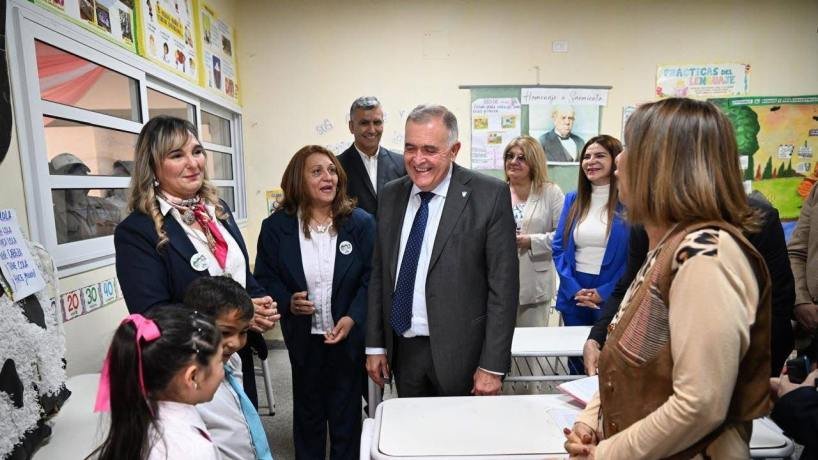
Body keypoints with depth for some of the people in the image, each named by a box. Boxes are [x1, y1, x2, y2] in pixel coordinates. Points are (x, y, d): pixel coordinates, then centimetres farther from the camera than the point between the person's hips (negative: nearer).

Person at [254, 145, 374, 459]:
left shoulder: (361, 222, -8)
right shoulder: (276, 226, -6)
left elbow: (372, 277, -8)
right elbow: (264, 278, -1)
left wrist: (352, 318, -20)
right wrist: (287, 302, -20)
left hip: (349, 335, 0)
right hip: (303, 336, 1)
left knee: (346, 415, 17)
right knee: (308, 413, 21)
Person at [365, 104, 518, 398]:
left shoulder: (490, 195, -12)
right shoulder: (390, 195, 2)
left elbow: (503, 284, -12)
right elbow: (379, 272, 7)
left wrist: (493, 366, -12)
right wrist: (375, 345, 7)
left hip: (459, 352, -4)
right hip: (402, 349, 4)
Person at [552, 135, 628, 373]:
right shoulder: (572, 200, 8)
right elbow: (559, 248, 5)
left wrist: (605, 292, -14)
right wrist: (574, 289, -7)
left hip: (612, 299, -4)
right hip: (573, 297, 4)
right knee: (576, 365, 17)